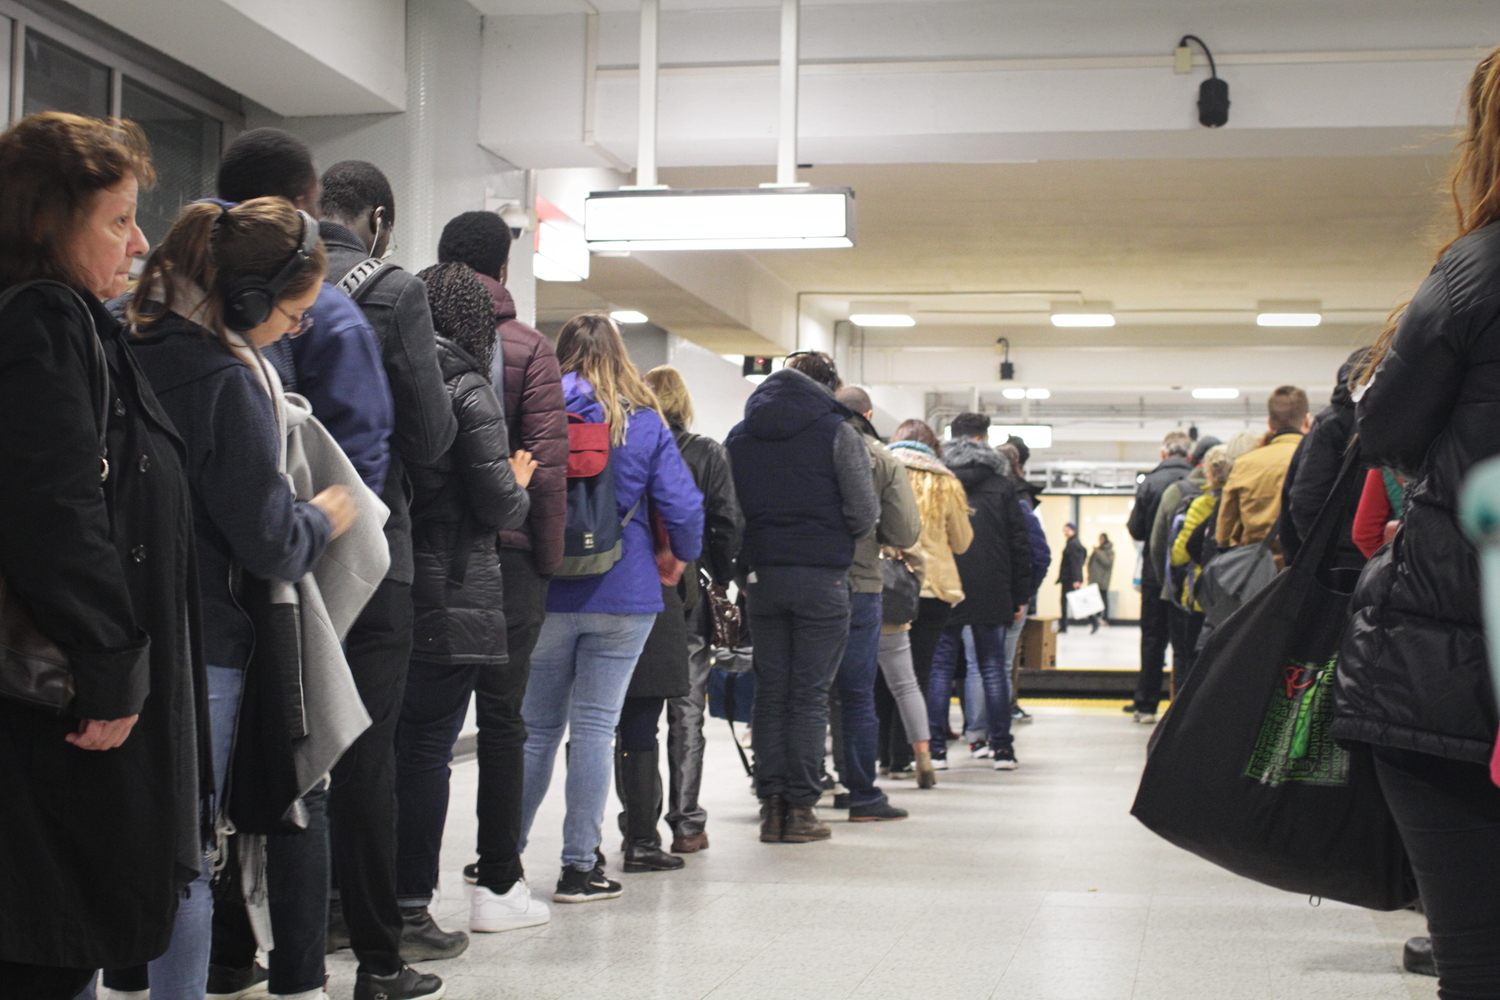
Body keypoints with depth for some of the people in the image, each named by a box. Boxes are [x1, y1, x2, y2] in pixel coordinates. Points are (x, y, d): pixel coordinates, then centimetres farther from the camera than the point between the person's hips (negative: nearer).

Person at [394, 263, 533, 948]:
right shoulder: (467, 391, -9)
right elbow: (498, 505, -11)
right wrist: (519, 485, 11)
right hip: (447, 602, -5)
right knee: (427, 749, 0)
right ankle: (408, 909, 3)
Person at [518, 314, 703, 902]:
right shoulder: (645, 422, 0)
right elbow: (682, 505, -3)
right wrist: (679, 557, 16)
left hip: (545, 592, 1)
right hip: (623, 596, 0)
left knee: (536, 728, 11)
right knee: (595, 727, 2)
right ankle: (580, 866, 4)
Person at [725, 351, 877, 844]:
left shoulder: (739, 436, 11)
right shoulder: (836, 432, -3)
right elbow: (865, 512, -7)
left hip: (762, 576, 4)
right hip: (821, 576, -4)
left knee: (769, 692, 8)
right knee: (810, 696, 0)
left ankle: (771, 804, 8)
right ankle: (800, 808, 1)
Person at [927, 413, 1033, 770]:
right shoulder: (1001, 487, 3)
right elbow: (1020, 544, 3)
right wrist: (1020, 597, 9)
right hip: (992, 593, 0)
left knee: (940, 667, 4)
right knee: (993, 667, 7)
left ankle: (936, 748, 0)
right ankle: (1001, 748, 7)